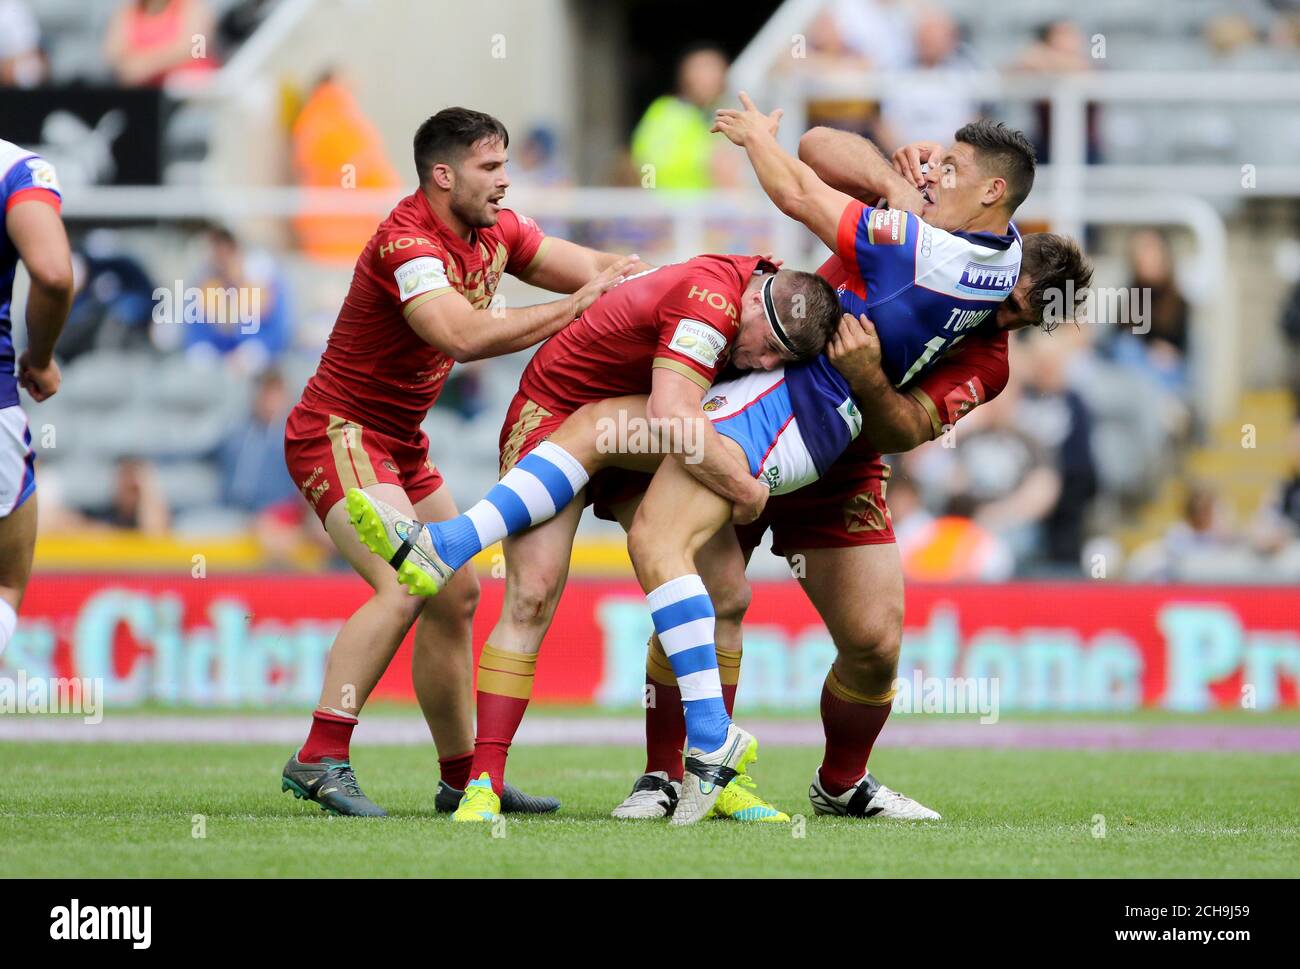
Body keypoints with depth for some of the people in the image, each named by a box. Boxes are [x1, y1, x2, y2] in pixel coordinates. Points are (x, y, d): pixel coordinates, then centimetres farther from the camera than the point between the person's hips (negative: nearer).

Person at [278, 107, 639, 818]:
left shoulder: (495, 231, 4)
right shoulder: (408, 243, -24)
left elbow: (597, 270, 4)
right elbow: (464, 337, -37)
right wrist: (571, 309, -32)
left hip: (401, 442, 10)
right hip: (339, 433, -10)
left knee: (457, 597, 12)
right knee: (404, 589, -25)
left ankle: (462, 776, 20)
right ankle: (319, 760, -26)